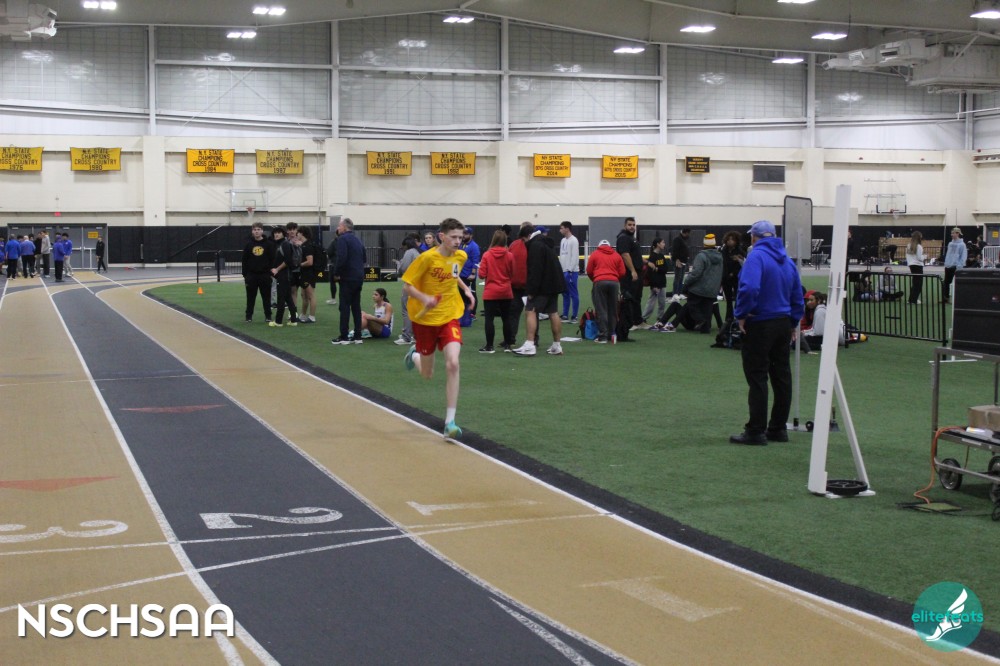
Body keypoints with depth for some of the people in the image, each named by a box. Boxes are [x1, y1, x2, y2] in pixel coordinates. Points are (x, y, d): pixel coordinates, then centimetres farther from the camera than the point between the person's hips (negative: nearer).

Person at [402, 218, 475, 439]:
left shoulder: (461, 256, -2)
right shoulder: (427, 258, -18)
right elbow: (407, 285, -14)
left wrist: (465, 289, 7)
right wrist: (425, 298, -30)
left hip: (449, 317, 3)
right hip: (425, 319, -2)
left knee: (452, 364, -21)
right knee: (427, 374, 11)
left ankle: (450, 422, -15)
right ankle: (414, 355, 50)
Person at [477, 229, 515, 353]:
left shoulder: (487, 255, -10)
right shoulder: (509, 255, -4)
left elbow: (482, 275, -10)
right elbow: (512, 273, 3)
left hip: (490, 292, -3)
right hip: (506, 292, 3)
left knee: (489, 318, 0)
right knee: (506, 318, 13)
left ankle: (489, 346, -2)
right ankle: (507, 344, 20)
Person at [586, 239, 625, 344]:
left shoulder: (594, 254, 9)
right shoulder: (617, 255, 13)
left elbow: (589, 271, 8)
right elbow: (622, 273, 7)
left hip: (599, 282, -2)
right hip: (614, 282, 2)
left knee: (601, 311, -1)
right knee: (613, 310, 11)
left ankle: (603, 336, -5)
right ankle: (611, 334, 13)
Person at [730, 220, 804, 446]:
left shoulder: (756, 256, -14)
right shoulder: (787, 260, 11)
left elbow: (749, 288, -29)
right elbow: (797, 295, 16)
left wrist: (742, 315, -16)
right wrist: (794, 323, 24)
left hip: (759, 325, -7)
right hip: (783, 324, 8)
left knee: (757, 378, -3)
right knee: (781, 376, 12)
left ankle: (756, 431, -1)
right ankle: (778, 428, 19)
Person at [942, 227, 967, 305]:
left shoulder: (962, 245, -9)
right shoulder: (950, 244, 11)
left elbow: (963, 257, -12)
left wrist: (959, 266, -17)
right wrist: (946, 263, 11)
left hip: (956, 266, -7)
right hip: (948, 266, 7)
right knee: (946, 282, 10)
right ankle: (946, 297, 20)